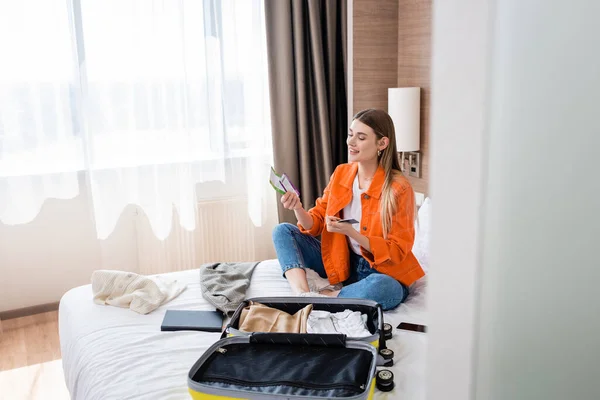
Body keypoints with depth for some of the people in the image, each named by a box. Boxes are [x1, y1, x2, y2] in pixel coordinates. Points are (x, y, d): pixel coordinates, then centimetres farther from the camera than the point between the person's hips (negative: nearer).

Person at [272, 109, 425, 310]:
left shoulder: (399, 188, -18)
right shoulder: (341, 173, 0)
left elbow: (397, 252, -16)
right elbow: (316, 222, 2)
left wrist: (352, 233, -29)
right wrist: (298, 209, -20)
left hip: (384, 273, -5)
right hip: (343, 263, 6)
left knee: (381, 288, -41)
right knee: (282, 231, -4)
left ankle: (321, 296, -16)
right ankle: (303, 295, -23)